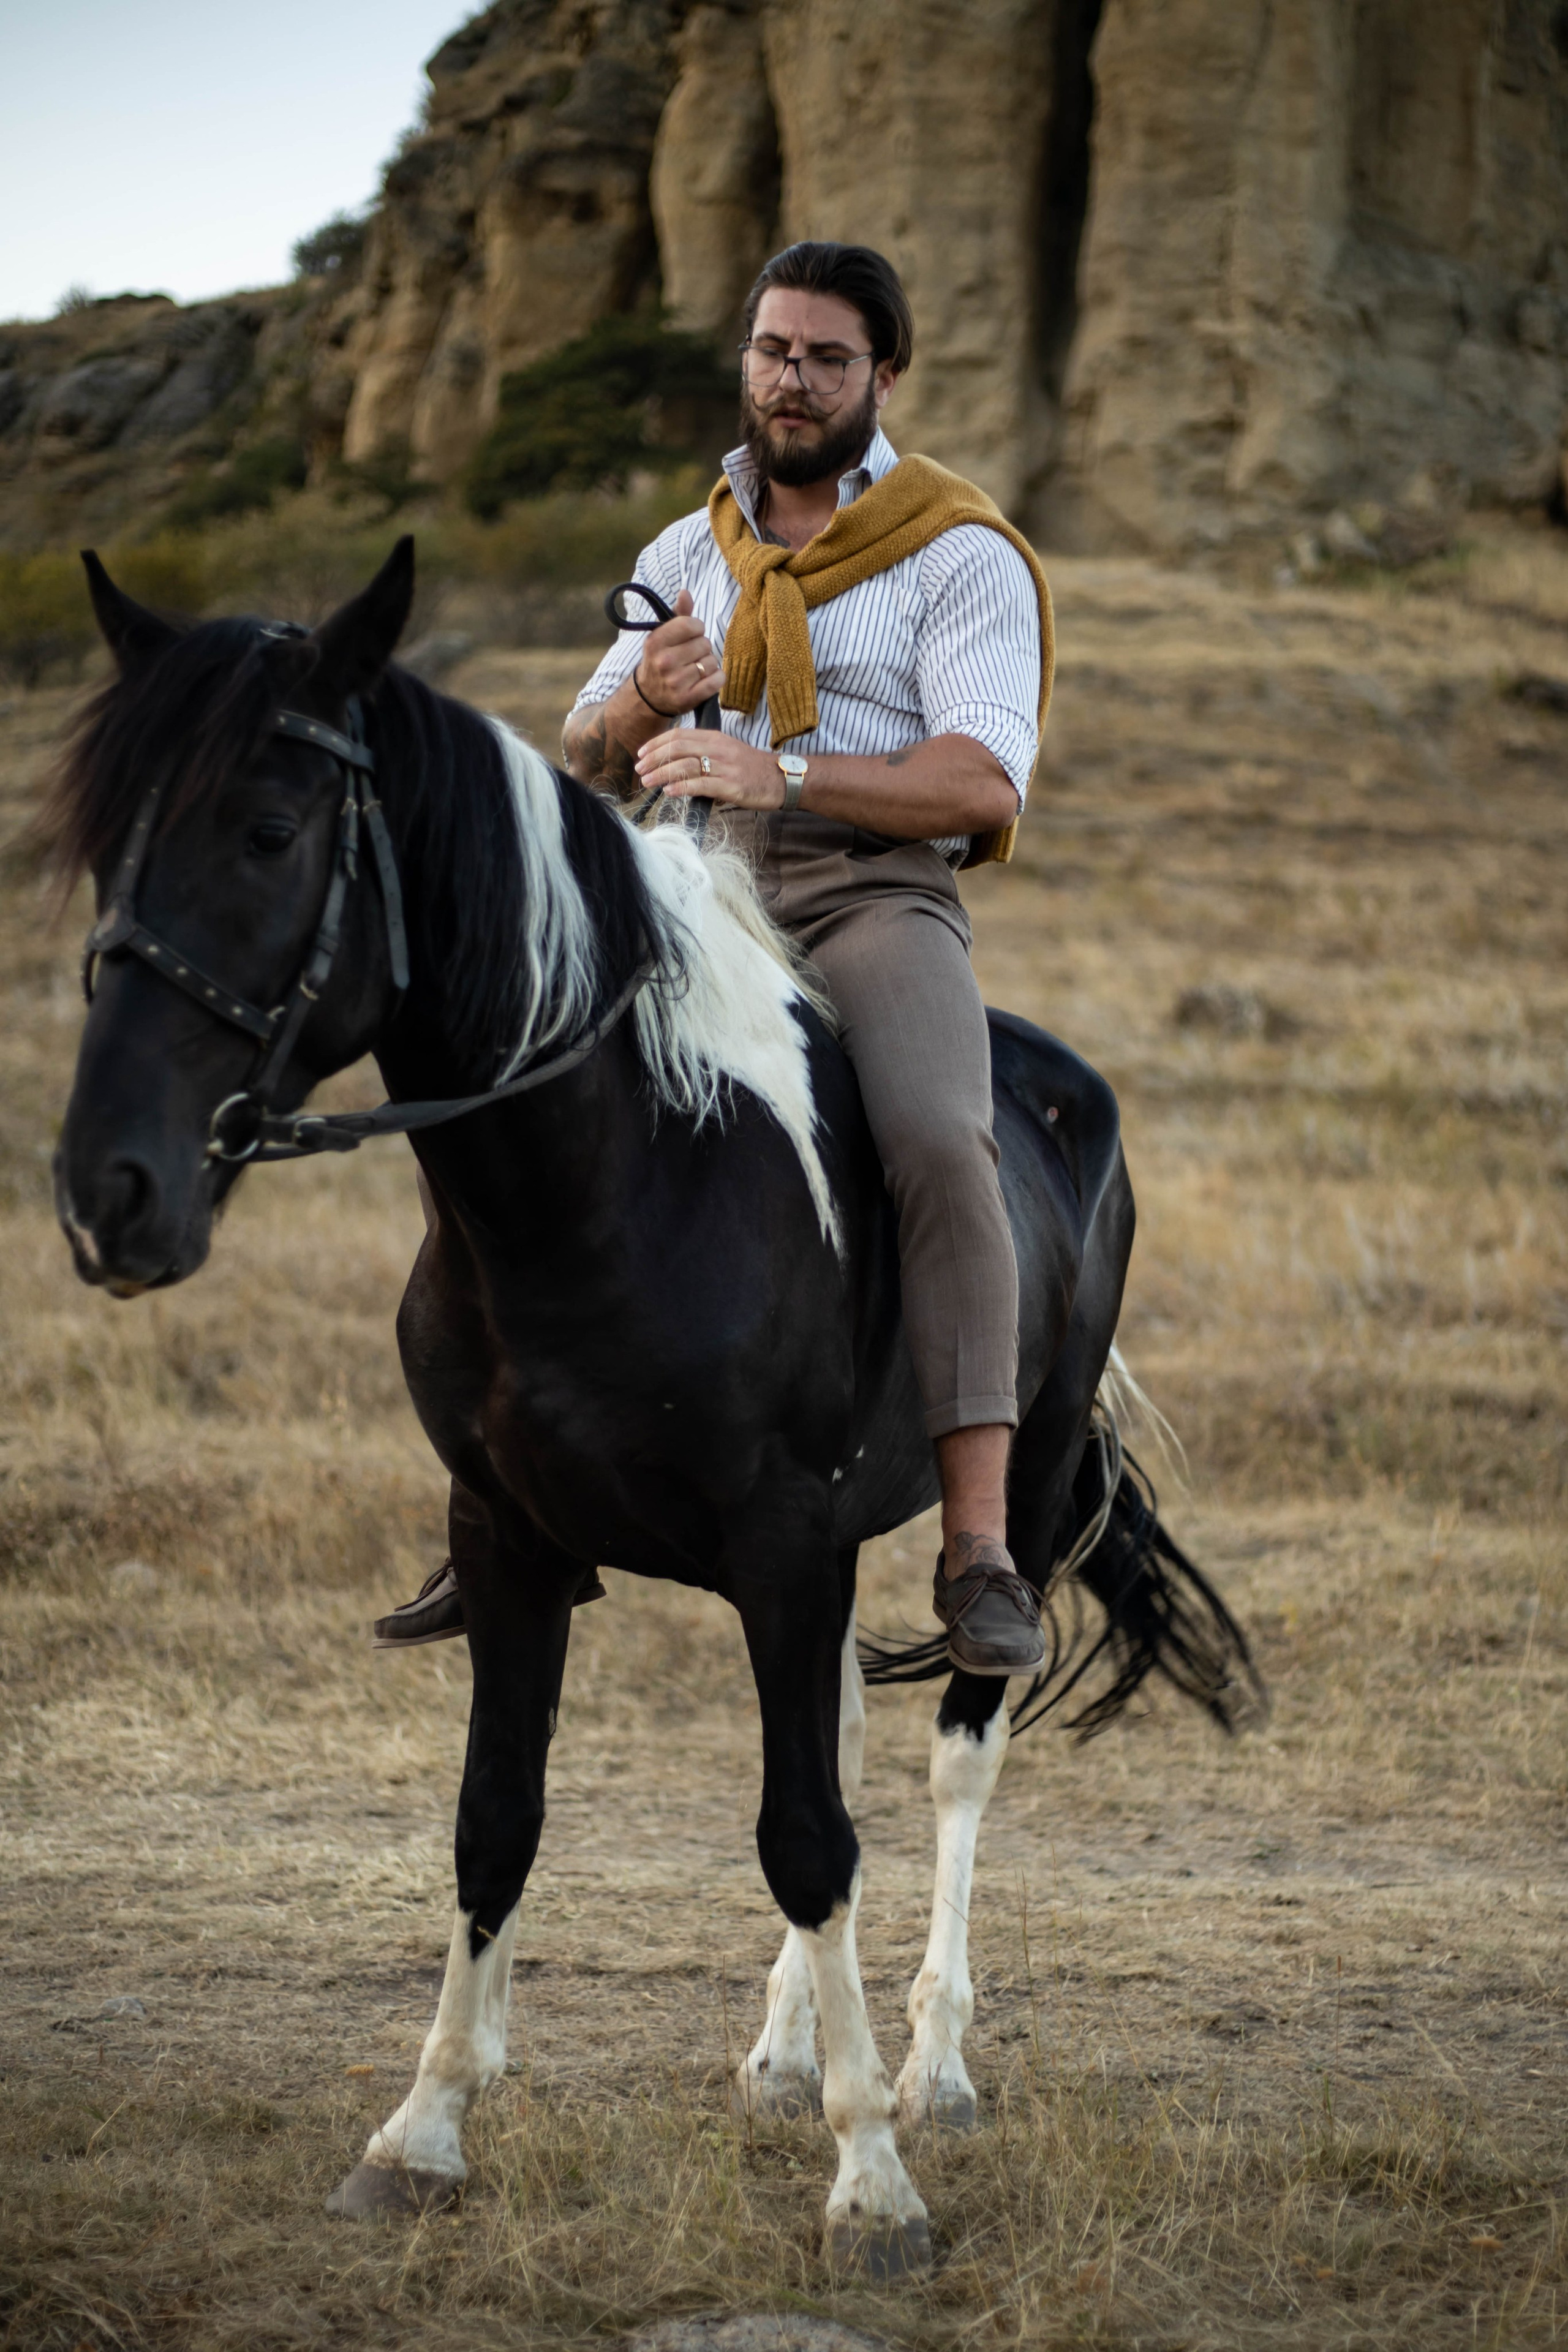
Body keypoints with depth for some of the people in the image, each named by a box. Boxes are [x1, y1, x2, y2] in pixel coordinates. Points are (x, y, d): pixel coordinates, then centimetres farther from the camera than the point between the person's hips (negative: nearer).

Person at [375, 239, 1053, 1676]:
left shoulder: (960, 556, 3)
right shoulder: (685, 558, 20)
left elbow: (982, 783, -10)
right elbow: (583, 766, 19)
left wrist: (781, 773, -23)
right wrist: (643, 706, -6)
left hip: (873, 892, -5)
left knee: (939, 1141, -33)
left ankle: (980, 1548, -33)